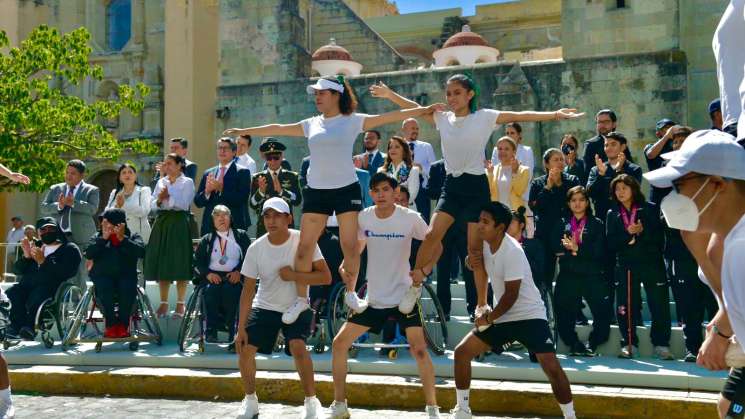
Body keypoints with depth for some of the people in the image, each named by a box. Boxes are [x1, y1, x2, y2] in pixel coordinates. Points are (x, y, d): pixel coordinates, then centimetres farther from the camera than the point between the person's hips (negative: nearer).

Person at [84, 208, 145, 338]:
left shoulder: (133, 237, 10)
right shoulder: (97, 237, 15)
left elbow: (141, 252, -11)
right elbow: (88, 254, -4)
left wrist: (123, 239, -15)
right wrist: (103, 239, -11)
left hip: (126, 275, -1)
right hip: (103, 276, 1)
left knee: (128, 287, -33)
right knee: (105, 287, -33)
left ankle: (123, 325, -21)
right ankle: (110, 324, -24)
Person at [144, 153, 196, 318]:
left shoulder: (187, 182, 0)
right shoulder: (161, 182, 14)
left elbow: (184, 204, -11)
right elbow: (152, 204, 9)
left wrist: (167, 197, -13)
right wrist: (159, 201, -11)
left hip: (179, 224, -5)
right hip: (162, 223, 5)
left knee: (179, 263, -4)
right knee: (161, 262, 4)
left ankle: (180, 303, 3)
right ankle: (164, 302, 11)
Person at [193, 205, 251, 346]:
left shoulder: (241, 236, 17)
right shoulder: (206, 239, 22)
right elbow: (197, 261, 11)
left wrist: (239, 271, -12)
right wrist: (208, 273, -9)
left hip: (234, 277, -1)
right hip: (212, 276, 1)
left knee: (230, 290, -34)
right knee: (211, 290, -32)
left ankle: (232, 330, -29)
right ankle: (211, 330, -31)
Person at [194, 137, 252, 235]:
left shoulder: (242, 172, 2)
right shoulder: (208, 173, 15)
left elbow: (241, 199, -10)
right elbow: (197, 202, 11)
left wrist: (222, 189, -18)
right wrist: (207, 191, -8)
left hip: (234, 226, -4)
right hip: (209, 226, 4)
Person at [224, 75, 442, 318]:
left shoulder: (352, 121, 0)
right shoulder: (311, 124, 11)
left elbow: (391, 116, -5)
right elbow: (277, 129, 17)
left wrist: (424, 110, -11)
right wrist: (243, 132, 21)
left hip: (347, 189, -3)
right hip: (316, 190, 3)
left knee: (350, 245, -2)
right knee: (305, 247, -1)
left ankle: (351, 293, 17)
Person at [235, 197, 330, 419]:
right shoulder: (256, 248, -14)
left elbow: (326, 277, -20)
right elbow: (248, 290, -9)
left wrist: (294, 275, -32)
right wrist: (241, 327, -11)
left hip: (297, 307, -3)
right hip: (265, 307, 3)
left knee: (298, 347, -25)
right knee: (245, 349, -7)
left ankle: (311, 401, -7)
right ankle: (250, 400, 17)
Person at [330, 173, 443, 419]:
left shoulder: (411, 218, -13)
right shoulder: (363, 218, -4)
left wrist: (425, 270, -19)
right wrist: (345, 266, -7)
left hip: (404, 296, -3)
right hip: (373, 298, 4)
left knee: (419, 349, -15)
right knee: (339, 344, 0)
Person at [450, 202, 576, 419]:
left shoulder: (512, 251, -22)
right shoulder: (485, 244, 0)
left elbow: (511, 295, -21)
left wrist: (489, 318, -11)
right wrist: (482, 307, 10)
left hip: (529, 315, -7)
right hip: (501, 316, 8)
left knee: (551, 367, -20)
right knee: (462, 351, 1)